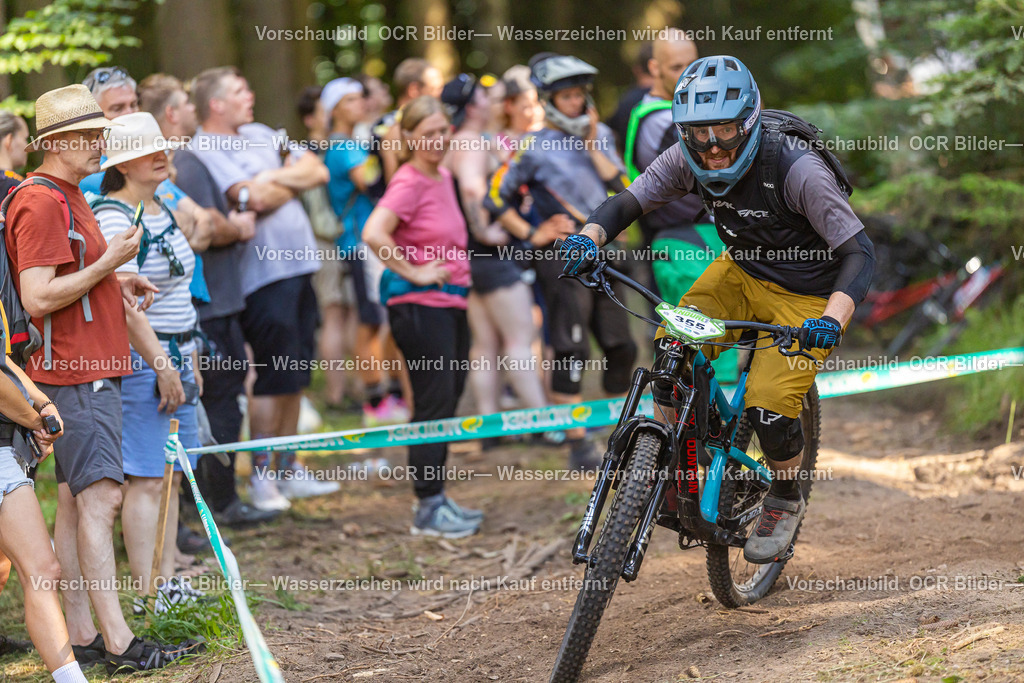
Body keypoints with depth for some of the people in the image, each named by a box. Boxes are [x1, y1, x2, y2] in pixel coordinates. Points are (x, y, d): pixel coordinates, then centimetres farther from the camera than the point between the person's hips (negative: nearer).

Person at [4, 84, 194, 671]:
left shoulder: (69, 198, 19)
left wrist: (117, 281, 14)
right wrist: (109, 263, -16)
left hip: (90, 369, 11)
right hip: (77, 373, -11)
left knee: (75, 501, 10)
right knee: (101, 496, -13)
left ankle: (80, 634, 13)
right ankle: (118, 640, -14)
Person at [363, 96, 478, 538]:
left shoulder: (443, 177, 12)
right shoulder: (409, 182, -14)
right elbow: (373, 234, -28)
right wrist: (415, 272, -20)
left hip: (451, 302, 9)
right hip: (419, 304, -9)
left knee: (448, 399, 13)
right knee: (434, 404, -5)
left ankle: (437, 499, 23)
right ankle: (428, 510, 2)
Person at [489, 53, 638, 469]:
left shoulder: (601, 135, 11)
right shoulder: (534, 149, -5)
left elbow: (621, 186, 0)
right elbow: (497, 197, -2)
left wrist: (593, 145, -6)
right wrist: (531, 235, -6)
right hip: (562, 255, -6)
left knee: (620, 348, 7)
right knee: (572, 350, -10)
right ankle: (577, 444, -8)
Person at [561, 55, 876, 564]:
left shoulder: (797, 170, -31)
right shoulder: (688, 160, -17)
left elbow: (860, 253, -31)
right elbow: (626, 203, -10)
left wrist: (834, 319, -48)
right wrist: (589, 237, -33)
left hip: (806, 297, -5)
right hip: (744, 273, 5)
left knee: (769, 406, -17)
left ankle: (786, 502, 13)